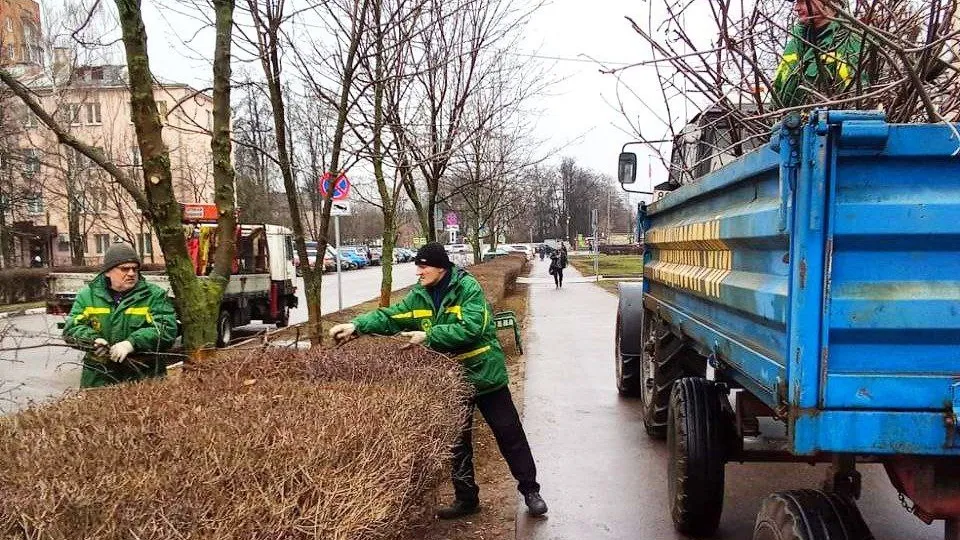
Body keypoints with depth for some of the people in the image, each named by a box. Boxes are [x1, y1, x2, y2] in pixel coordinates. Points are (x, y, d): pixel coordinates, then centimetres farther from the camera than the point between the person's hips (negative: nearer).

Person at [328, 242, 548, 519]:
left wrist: (428, 336, -28)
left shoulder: (468, 288, -18)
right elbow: (390, 316, -4)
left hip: (484, 373, -5)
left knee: (509, 434, 5)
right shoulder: (419, 295, -1)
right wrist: (356, 325, -20)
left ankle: (530, 491, 21)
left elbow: (470, 328, -28)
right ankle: (466, 498, 29)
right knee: (456, 440, 13)